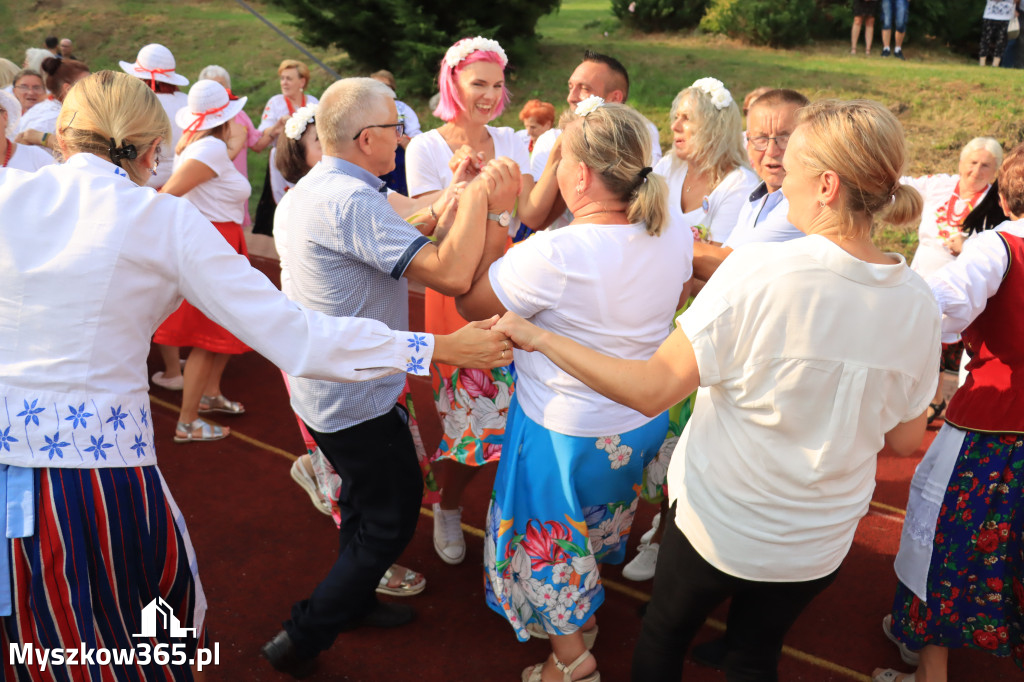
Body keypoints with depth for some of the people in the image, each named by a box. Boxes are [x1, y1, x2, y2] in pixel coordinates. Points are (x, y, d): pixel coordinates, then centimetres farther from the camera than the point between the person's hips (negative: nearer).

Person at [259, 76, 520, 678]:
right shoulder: (352, 201, -27)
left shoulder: (314, 186, 6)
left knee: (367, 496, 27)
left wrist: (461, 198, -1)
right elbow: (451, 274, -34)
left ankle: (354, 601, 45)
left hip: (323, 384, 10)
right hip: (355, 397, -10)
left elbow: (398, 237, 10)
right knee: (392, 519, 6)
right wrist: (479, 197, -21)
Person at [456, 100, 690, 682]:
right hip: (644, 424, 7)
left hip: (566, 432, -6)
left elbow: (471, 301, -17)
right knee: (597, 521, 30)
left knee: (550, 538, 19)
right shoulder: (676, 238, -12)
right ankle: (585, 617, 54)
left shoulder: (554, 255, -32)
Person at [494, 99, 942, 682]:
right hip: (820, 543, 4)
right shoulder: (918, 302, -11)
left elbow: (652, 391, -26)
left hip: (720, 522, -4)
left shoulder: (759, 271, -27)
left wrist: (539, 337, -17)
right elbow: (905, 440, 0)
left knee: (664, 635, 25)